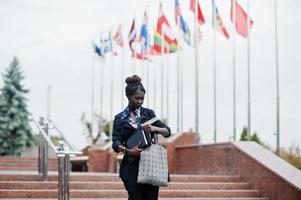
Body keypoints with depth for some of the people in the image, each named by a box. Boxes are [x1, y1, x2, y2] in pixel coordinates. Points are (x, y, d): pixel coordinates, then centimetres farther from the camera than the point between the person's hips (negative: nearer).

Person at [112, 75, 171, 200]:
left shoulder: (148, 113, 10)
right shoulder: (120, 118, 7)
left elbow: (167, 131, 7)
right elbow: (116, 144, -1)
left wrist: (154, 128, -14)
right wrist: (127, 151, -21)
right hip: (132, 165, -1)